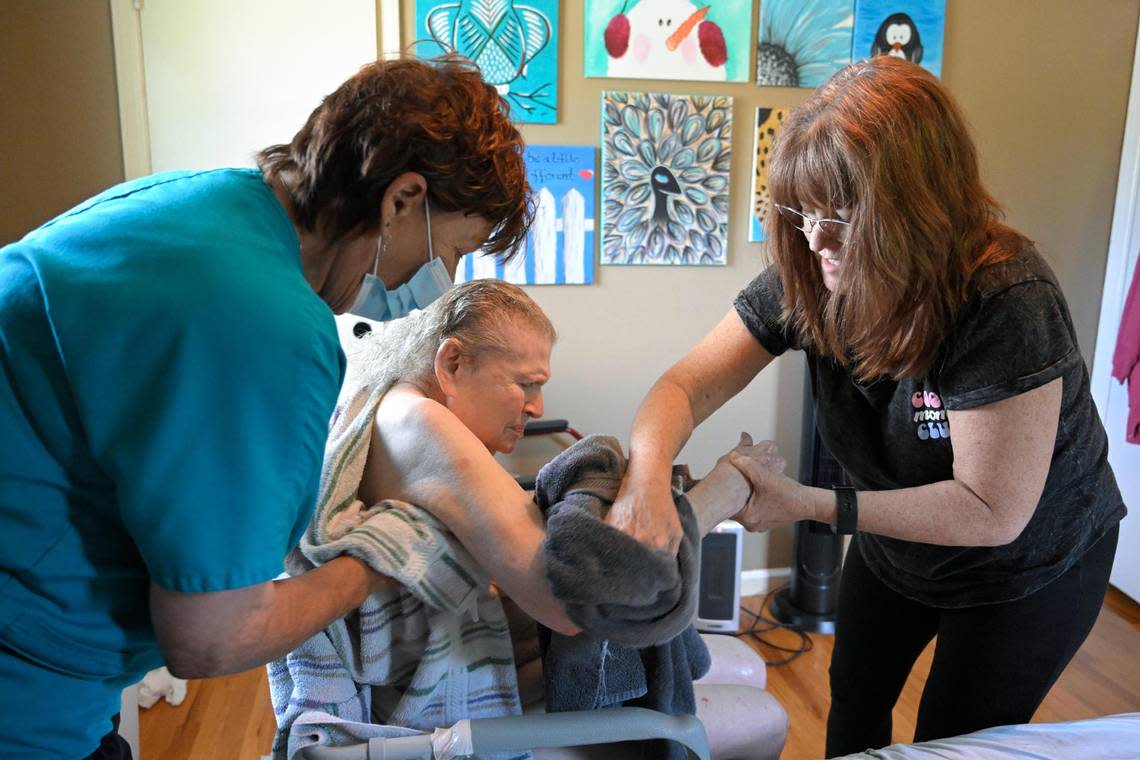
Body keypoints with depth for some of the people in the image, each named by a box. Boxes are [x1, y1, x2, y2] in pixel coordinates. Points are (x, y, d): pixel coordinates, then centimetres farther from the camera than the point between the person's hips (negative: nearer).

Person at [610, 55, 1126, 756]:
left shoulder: (1008, 305, -37)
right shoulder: (808, 280, -22)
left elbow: (990, 512, -33)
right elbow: (686, 387, -23)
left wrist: (809, 505, -35)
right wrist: (647, 480, -44)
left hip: (1027, 571, -4)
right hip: (894, 547, 5)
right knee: (855, 704, 25)